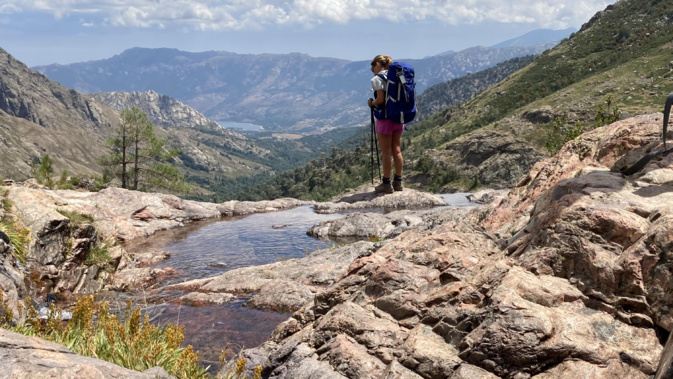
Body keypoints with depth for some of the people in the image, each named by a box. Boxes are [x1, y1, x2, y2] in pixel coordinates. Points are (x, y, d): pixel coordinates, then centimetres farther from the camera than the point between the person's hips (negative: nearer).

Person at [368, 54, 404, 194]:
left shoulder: (377, 79, -10)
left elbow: (380, 99, -18)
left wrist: (371, 103, 1)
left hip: (385, 118, -7)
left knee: (386, 152, 0)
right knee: (397, 150, 11)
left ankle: (386, 183, 5)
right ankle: (398, 182, 17)